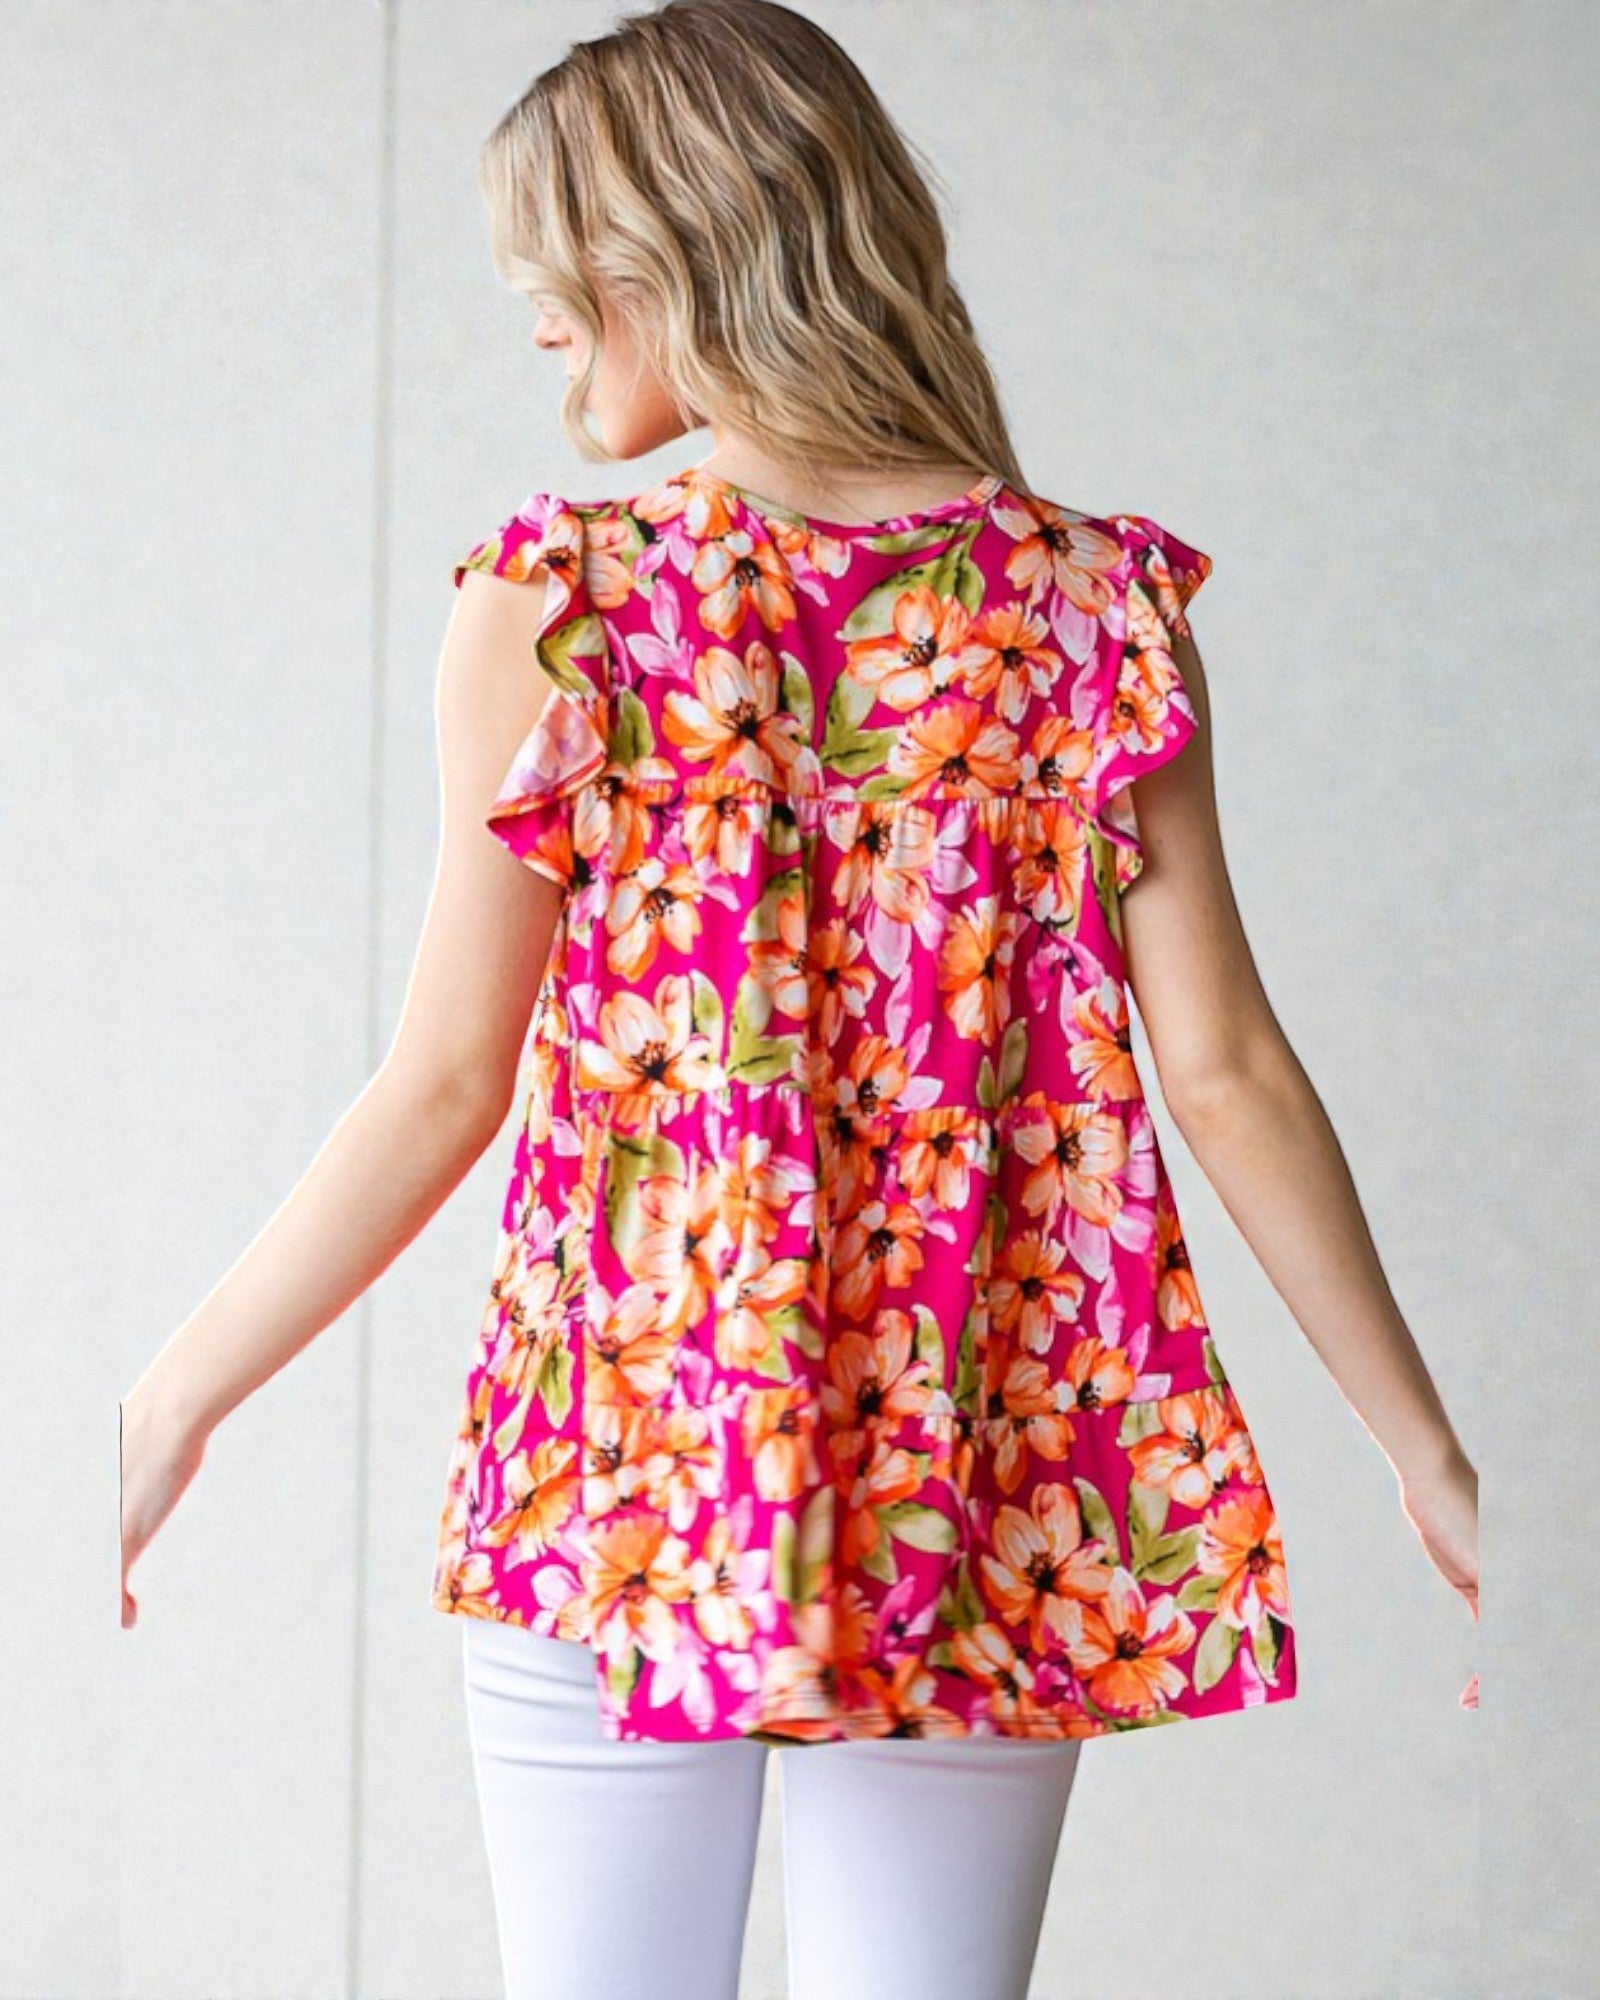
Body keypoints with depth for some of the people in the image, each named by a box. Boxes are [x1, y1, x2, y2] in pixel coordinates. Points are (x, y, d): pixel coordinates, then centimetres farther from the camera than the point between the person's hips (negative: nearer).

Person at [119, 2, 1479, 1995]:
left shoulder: (556, 611, -7)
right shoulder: (1093, 608, -1)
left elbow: (443, 1088, -5)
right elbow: (1224, 1072, -2)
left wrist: (175, 1394, 8)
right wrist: (1429, 1450, 6)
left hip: (624, 1450, -2)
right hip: (980, 1499, 2)